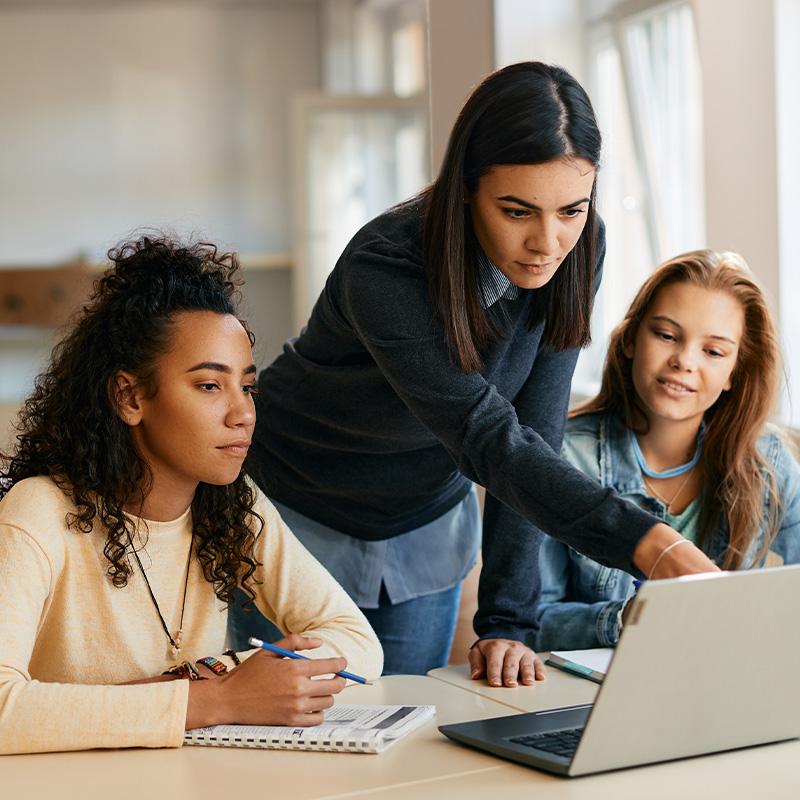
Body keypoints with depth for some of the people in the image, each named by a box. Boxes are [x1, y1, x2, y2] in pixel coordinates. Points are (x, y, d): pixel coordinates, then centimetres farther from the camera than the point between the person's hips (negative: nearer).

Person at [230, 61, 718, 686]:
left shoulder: (577, 251, -17)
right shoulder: (384, 272, -33)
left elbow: (534, 435, -16)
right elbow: (489, 441, -40)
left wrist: (506, 623, -21)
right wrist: (646, 543, -53)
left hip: (426, 518, 4)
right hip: (300, 513, -4)